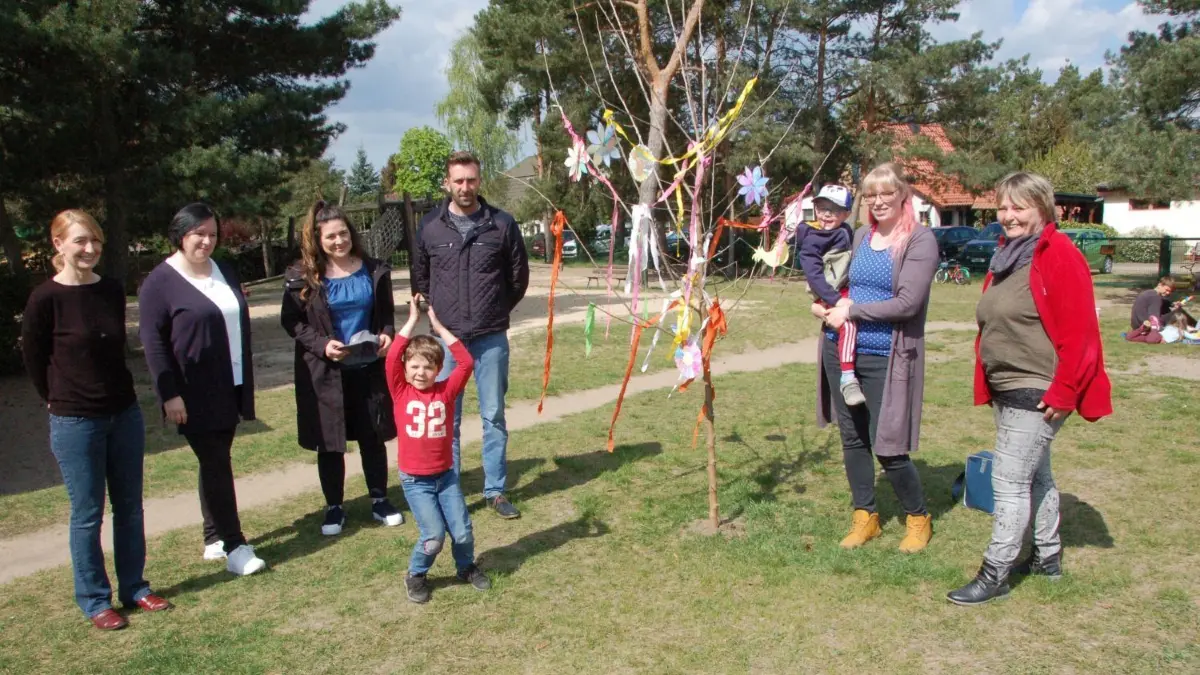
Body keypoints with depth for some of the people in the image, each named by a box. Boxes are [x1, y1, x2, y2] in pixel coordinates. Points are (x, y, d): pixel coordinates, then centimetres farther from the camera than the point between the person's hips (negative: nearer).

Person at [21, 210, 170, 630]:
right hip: (76, 423, -5)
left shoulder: (113, 291, 1)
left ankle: (134, 588, 26)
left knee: (129, 507, 12)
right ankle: (95, 601, 19)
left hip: (125, 414, 5)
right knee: (87, 515, 6)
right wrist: (60, 401, 6)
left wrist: (116, 391, 13)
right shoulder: (46, 297, -12)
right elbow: (33, 358, -2)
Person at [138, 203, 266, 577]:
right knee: (216, 464, -5)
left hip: (229, 387, 6)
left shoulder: (224, 272, 11)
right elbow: (153, 341, -11)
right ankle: (234, 546, 0)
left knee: (216, 462, 14)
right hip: (195, 393, -6)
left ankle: (215, 538, 24)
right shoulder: (161, 281, -8)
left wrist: (246, 382, 16)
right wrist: (170, 394, -16)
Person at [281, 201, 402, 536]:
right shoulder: (302, 276, -7)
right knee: (329, 442, 8)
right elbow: (291, 321, -4)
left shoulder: (374, 270, 1)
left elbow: (387, 312, 11)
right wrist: (321, 344, -18)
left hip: (369, 368, 2)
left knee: (373, 437, 11)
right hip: (325, 373, -2)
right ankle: (334, 508, 23)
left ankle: (380, 500, 27)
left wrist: (387, 334, -9)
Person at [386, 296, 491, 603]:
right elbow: (391, 358, -20)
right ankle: (415, 575, 18)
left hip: (446, 475, 2)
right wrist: (412, 320, -16)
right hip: (414, 480, -2)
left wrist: (437, 325, -12)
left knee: (463, 532, 2)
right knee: (433, 536, -11)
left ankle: (466, 567, 33)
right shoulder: (401, 392, -6)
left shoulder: (446, 391, -3)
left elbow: (466, 362, -14)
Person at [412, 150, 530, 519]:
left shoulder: (502, 224, -2)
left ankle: (496, 490, 20)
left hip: (491, 338, 0)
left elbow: (519, 276, 8)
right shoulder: (430, 226, 0)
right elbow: (419, 279, 12)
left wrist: (496, 311, 9)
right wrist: (437, 314, 9)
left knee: (494, 416, 8)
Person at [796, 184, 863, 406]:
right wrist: (836, 300, -25)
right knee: (848, 321, -31)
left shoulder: (846, 233, 14)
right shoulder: (811, 241, -7)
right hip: (829, 298, -8)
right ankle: (847, 378, -35)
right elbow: (814, 275, -17)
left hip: (849, 291, 8)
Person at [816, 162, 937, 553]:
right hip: (841, 351, 6)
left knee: (887, 448, -1)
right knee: (852, 439, 12)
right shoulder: (860, 237, 10)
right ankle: (865, 517, 29)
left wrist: (851, 312, -14)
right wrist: (825, 306, 3)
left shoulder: (920, 241, -8)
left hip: (885, 357, -6)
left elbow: (907, 303, -18)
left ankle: (918, 518, 23)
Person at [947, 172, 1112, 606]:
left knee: (1010, 481, -6)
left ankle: (994, 575, 2)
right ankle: (1048, 556, 34)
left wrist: (1062, 392, -18)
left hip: (1037, 393, -9)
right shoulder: (1007, 254, 12)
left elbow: (1078, 333, -18)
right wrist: (988, 382, 15)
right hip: (1006, 388, 9)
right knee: (1035, 475, 20)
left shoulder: (1059, 256, -15)